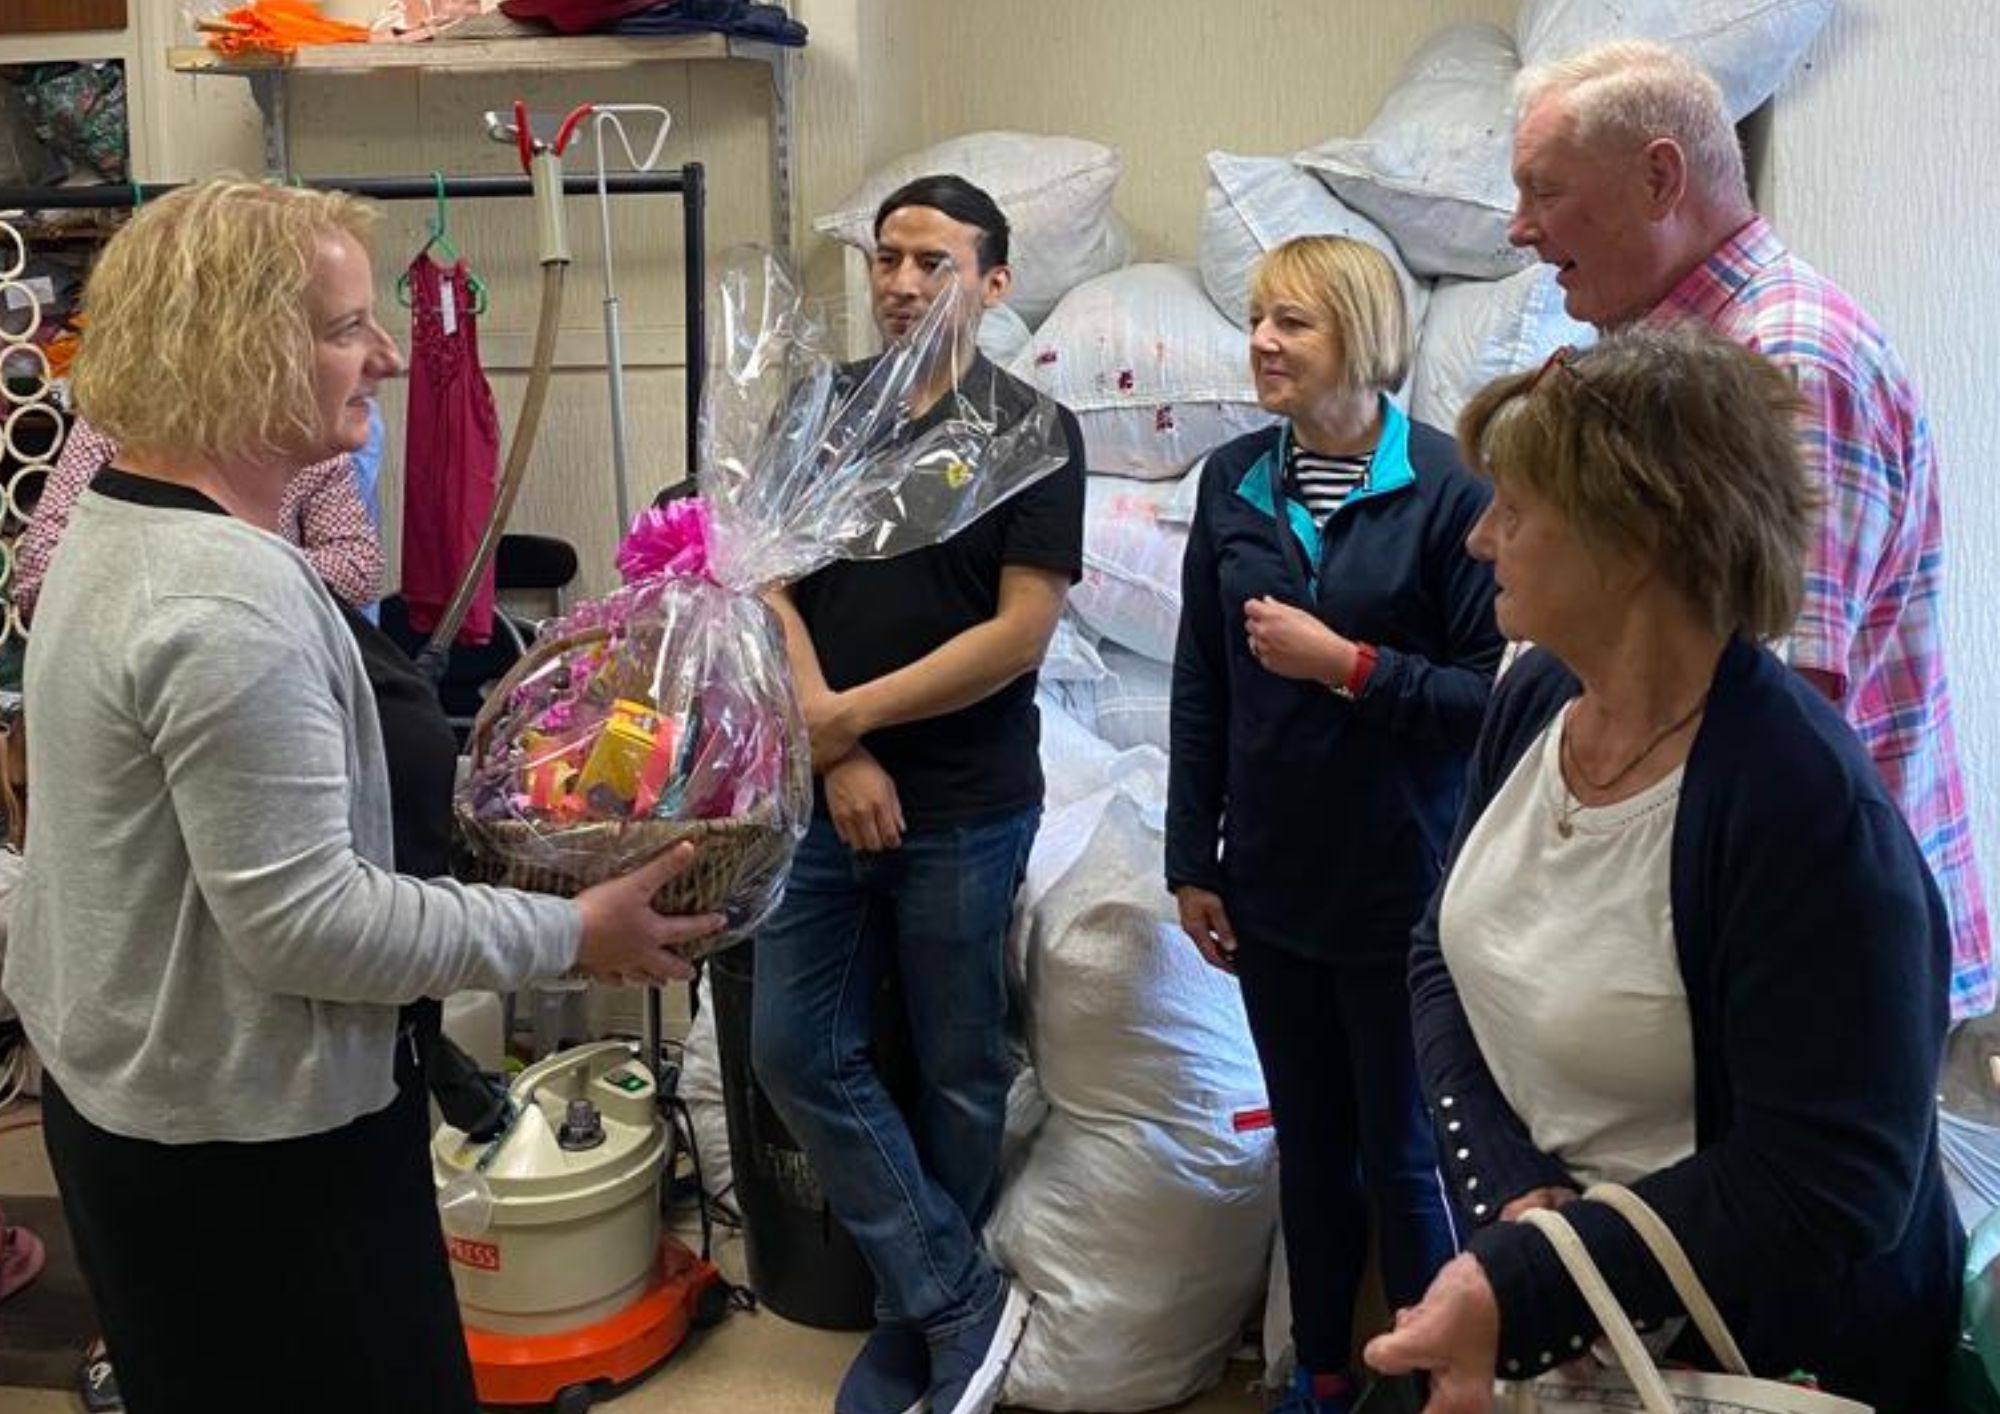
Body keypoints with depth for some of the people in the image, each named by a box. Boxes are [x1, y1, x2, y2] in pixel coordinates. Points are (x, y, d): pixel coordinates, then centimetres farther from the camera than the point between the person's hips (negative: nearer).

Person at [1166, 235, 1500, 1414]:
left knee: (1407, 1158, 8)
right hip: (1274, 884, 5)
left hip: (1402, 892, -4)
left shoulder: (1448, 487, -12)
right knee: (1310, 1144, 18)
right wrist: (1193, 862, 6)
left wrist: (1346, 664, -21)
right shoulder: (1234, 481, 3)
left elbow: (1488, 695, -13)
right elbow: (1200, 685, 7)